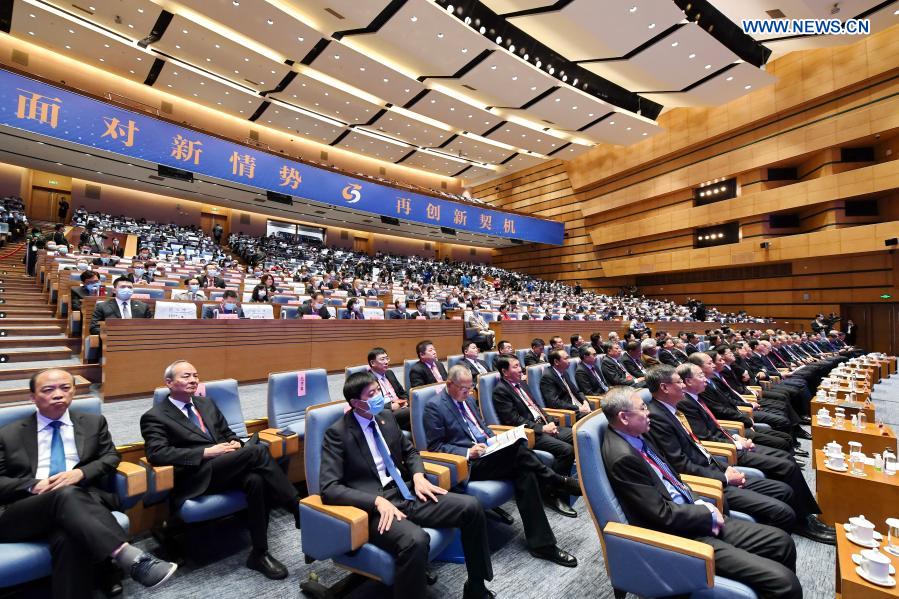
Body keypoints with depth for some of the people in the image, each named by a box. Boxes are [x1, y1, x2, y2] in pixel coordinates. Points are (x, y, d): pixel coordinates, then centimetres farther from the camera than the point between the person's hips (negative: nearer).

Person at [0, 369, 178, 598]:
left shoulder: (93, 422, 16)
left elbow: (111, 457, 12)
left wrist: (81, 472, -8)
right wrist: (33, 485, -12)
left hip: (82, 500, 1)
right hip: (22, 513, -1)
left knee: (68, 539, -36)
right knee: (66, 494, -37)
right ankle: (129, 556, -47)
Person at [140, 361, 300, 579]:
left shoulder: (206, 404, 22)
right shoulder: (154, 416, 3)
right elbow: (157, 454, -12)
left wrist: (235, 444, 0)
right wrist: (207, 452, -19)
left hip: (229, 470, 6)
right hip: (197, 477, -5)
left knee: (256, 479, -32)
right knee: (256, 450, -31)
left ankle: (259, 553, -18)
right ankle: (299, 509, -25)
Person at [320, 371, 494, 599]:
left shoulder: (386, 417, 8)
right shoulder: (337, 433, -10)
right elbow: (329, 488, -16)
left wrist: (418, 476, -1)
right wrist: (377, 500, -26)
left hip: (405, 493, 6)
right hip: (375, 504, -6)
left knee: (471, 507, -9)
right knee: (415, 540, -37)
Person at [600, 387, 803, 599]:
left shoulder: (637, 438, 3)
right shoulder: (622, 456, -27)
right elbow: (663, 515, -21)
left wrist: (700, 504, -1)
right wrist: (709, 515, -7)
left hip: (692, 516, 9)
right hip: (678, 537, -9)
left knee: (781, 541, 9)